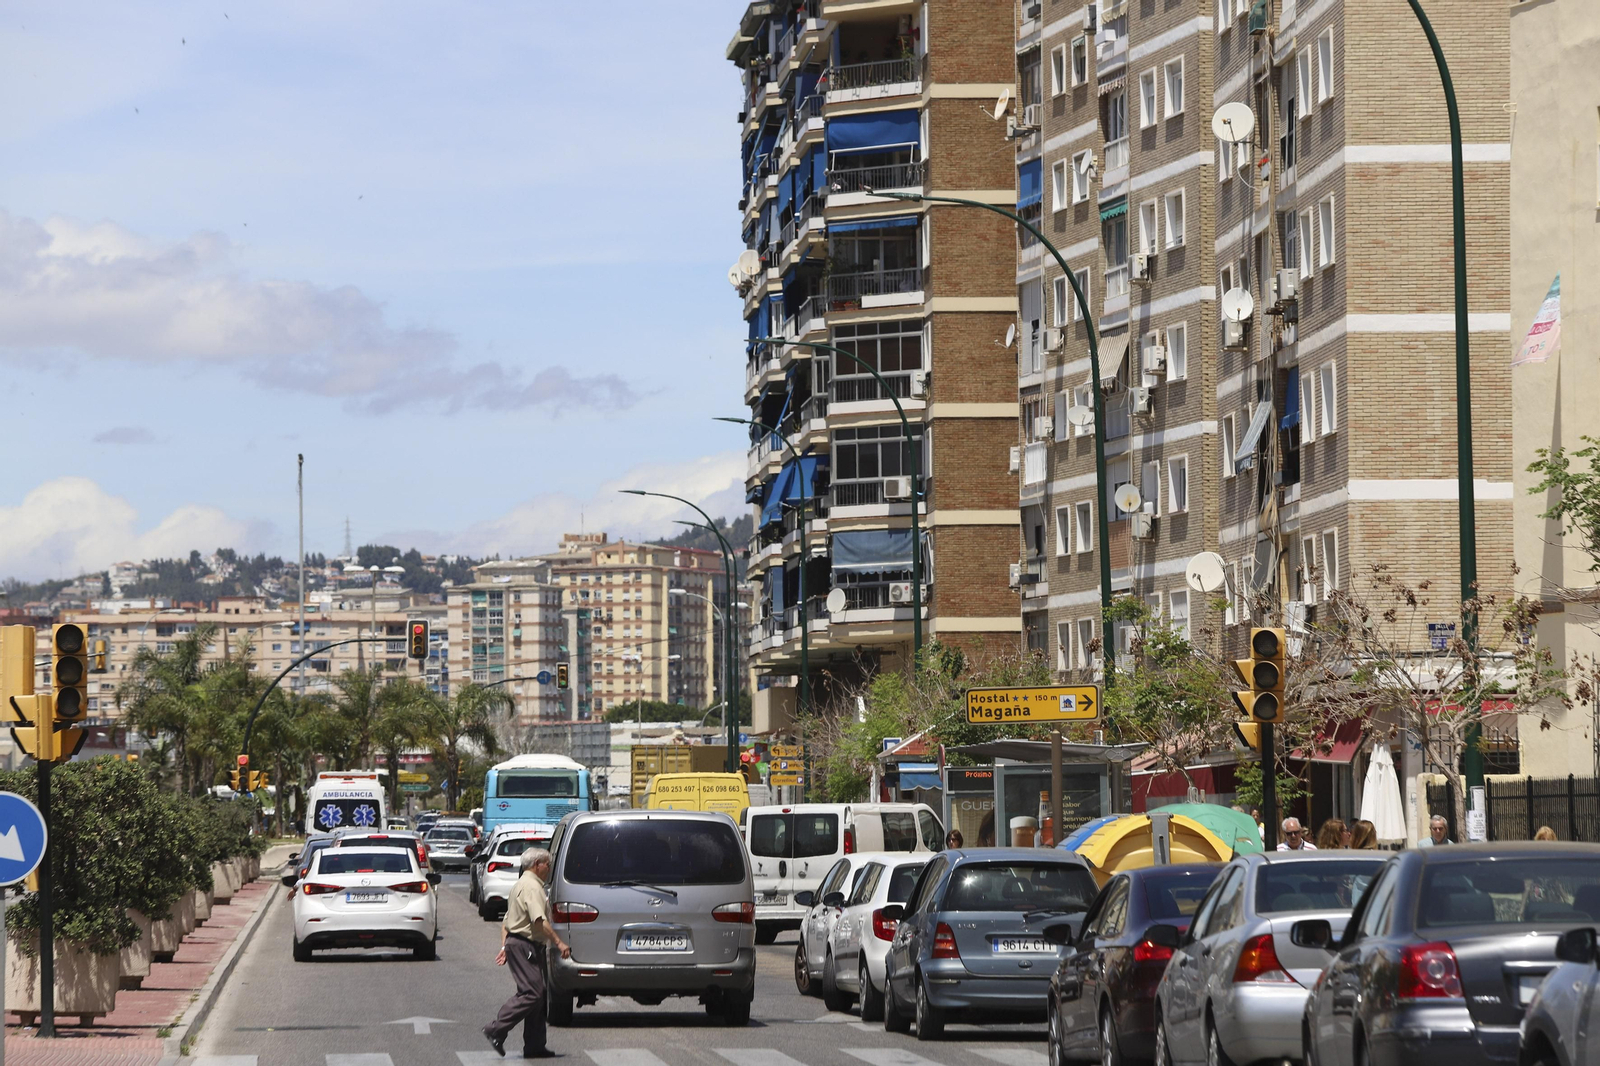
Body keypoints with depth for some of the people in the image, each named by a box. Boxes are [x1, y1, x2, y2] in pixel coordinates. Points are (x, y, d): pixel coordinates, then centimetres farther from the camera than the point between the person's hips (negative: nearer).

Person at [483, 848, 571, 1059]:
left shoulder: (521, 884, 22)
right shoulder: (532, 887, -13)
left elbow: (506, 921, 24)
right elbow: (539, 920, -24)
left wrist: (504, 947, 22)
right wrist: (559, 942, -22)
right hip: (525, 945, -11)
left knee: (537, 994, 9)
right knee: (531, 993, -15)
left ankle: (534, 1046, 8)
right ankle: (496, 1030, -15)